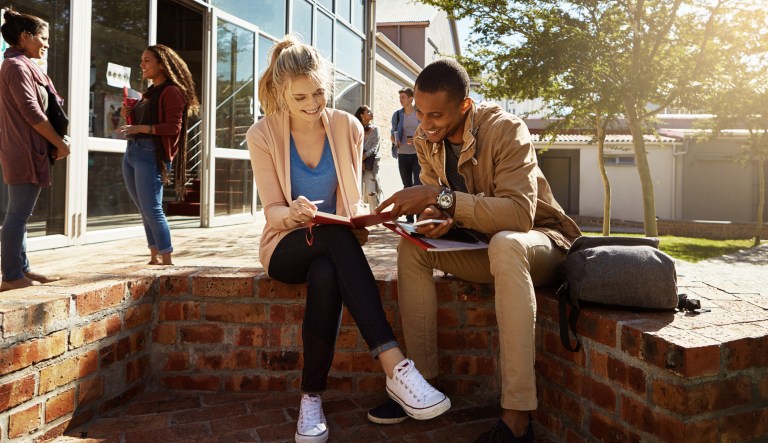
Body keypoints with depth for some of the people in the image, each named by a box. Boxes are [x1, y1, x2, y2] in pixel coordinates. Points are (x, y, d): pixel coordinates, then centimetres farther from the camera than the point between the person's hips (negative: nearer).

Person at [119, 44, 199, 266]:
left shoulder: (171, 91, -6)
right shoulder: (149, 92, 21)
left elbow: (174, 126, -17)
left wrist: (142, 128, -23)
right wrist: (129, 116, 8)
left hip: (151, 153, -9)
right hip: (131, 151, 9)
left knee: (152, 209, -12)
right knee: (144, 210, 9)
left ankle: (167, 260, -8)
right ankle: (154, 257, 16)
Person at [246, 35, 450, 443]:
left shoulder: (348, 127, -1)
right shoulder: (262, 135, -6)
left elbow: (351, 200, 4)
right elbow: (273, 212, -8)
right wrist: (293, 214, -32)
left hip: (332, 247, 2)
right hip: (287, 247, -2)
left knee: (326, 275, -38)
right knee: (337, 236, -38)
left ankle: (312, 398, -30)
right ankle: (394, 366, -44)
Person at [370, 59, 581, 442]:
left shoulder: (506, 130, -22)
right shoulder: (426, 140, -3)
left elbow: (520, 213, -34)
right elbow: (439, 205, 0)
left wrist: (441, 197, -41)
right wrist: (438, 219, -25)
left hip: (538, 241, -6)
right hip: (483, 245, 6)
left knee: (505, 244, -39)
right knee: (412, 248, -16)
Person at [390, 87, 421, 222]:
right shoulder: (397, 115, 8)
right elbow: (393, 134, 14)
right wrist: (395, 141, -8)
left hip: (418, 154, -3)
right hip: (402, 155, 3)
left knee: (418, 185, -8)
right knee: (407, 186, 9)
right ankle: (409, 218, 15)